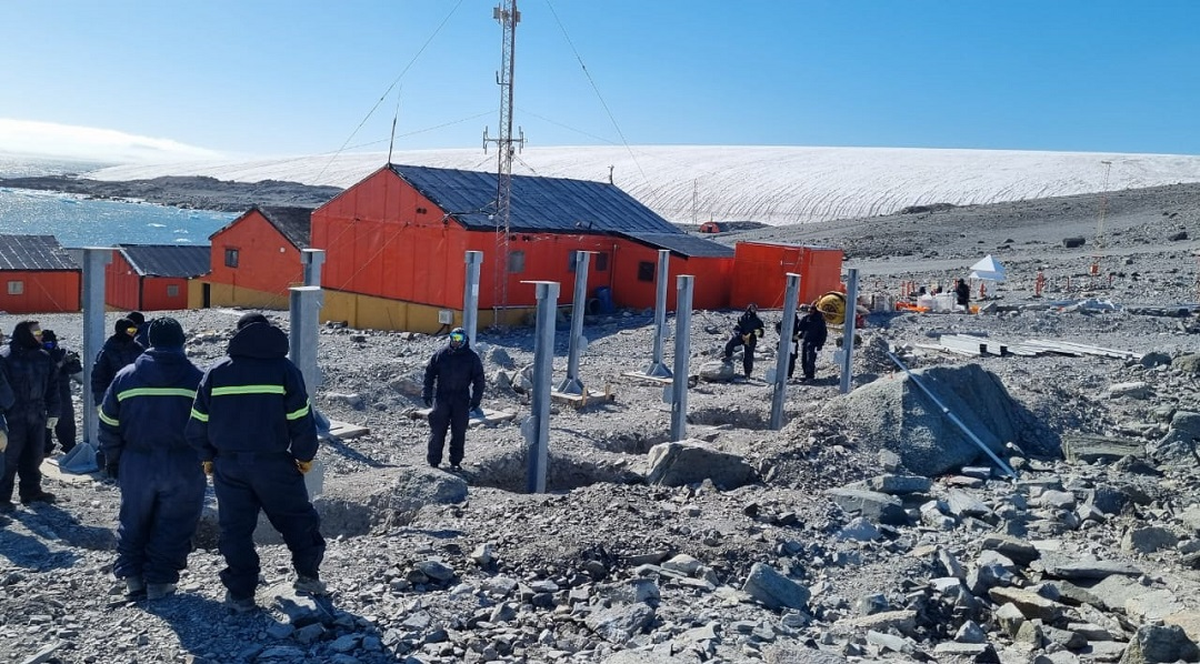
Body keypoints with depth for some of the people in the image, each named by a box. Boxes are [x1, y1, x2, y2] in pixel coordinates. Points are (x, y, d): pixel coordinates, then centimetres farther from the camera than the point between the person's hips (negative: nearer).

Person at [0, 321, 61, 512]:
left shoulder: (43, 357, 8)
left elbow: (52, 386, 13)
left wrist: (53, 412, 11)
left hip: (37, 416, 6)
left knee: (34, 456, 13)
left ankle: (31, 491, 26)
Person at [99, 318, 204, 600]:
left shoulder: (125, 377, 1)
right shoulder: (196, 378, -5)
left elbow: (109, 426, 6)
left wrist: (113, 461, 17)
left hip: (137, 465, 2)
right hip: (183, 466, -2)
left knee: (134, 522, 19)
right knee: (173, 524, 8)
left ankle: (132, 576, 23)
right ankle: (159, 580, 10)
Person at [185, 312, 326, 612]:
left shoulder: (216, 371, 3)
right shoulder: (284, 368, -3)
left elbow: (198, 422, 4)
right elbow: (300, 419, -7)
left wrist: (207, 456, 17)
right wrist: (305, 455, 4)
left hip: (228, 464, 2)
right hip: (273, 463, -2)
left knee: (235, 527, 10)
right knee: (297, 518, 15)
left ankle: (240, 593, 13)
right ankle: (308, 576, 19)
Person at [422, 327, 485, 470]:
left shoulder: (472, 357, 0)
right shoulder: (441, 354, 0)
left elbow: (478, 380, 5)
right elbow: (429, 373, 7)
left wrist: (476, 400, -2)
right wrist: (427, 393, 1)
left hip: (461, 401, 0)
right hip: (441, 398, 0)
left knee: (459, 433, 6)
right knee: (437, 431, 0)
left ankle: (455, 461, 16)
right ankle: (433, 461, 8)